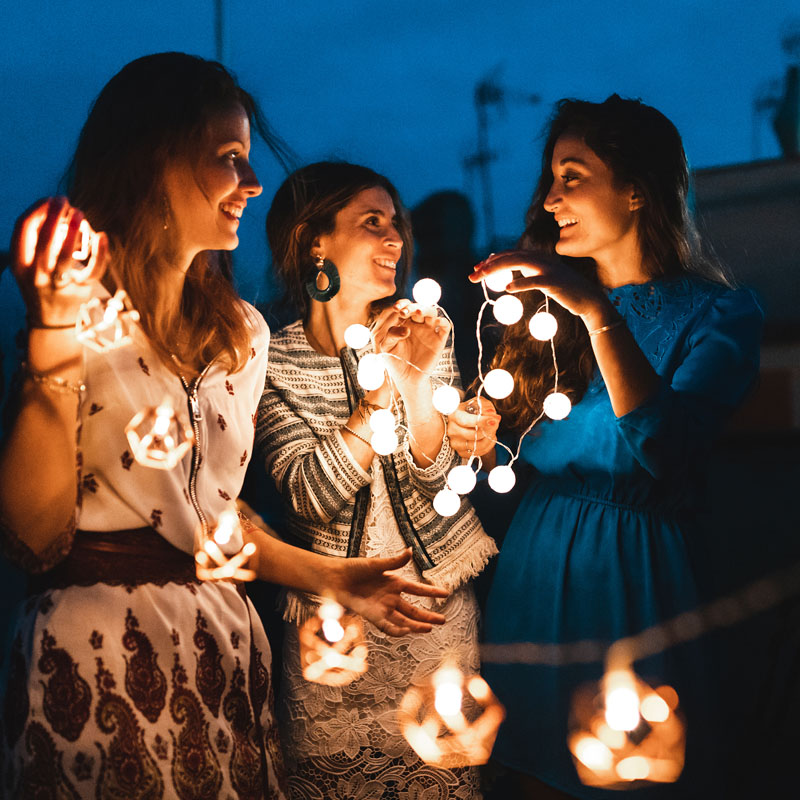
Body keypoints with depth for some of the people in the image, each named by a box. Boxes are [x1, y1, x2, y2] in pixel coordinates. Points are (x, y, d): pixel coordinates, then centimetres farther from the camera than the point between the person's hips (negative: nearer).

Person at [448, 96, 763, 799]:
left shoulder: (719, 313, -7)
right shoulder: (548, 307, 8)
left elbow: (664, 449, -26)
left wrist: (598, 313, -30)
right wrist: (484, 448, -8)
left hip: (636, 580, -4)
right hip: (533, 576, 5)